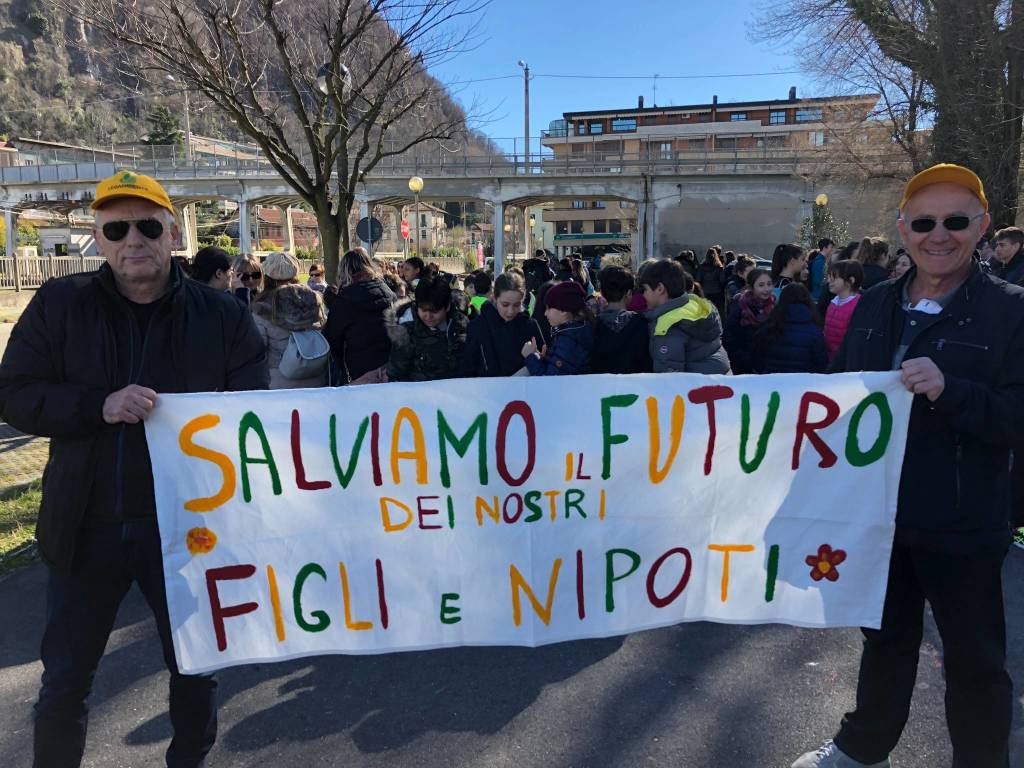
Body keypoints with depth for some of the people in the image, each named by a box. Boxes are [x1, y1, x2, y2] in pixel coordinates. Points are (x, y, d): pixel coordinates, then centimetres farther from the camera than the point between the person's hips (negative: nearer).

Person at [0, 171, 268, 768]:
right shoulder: (60, 304, 0)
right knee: (65, 680, 16)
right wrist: (98, 406, -20)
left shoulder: (224, 316, -5)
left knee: (195, 666, 16)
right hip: (87, 526, 1)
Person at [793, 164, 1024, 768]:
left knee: (974, 660, 13)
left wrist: (949, 391, -31)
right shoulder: (874, 305, 4)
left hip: (962, 526, -5)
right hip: (878, 511, 5)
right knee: (886, 638, 24)